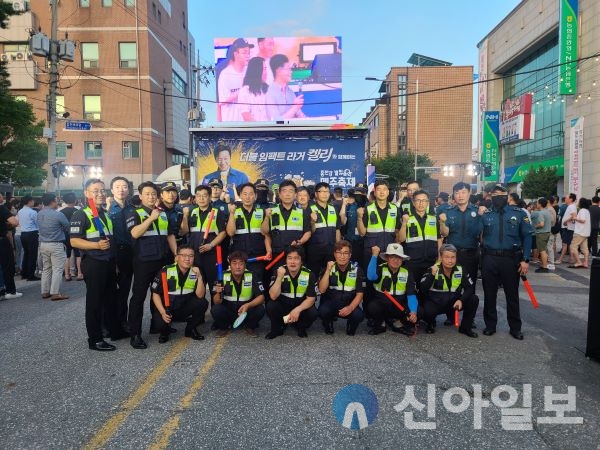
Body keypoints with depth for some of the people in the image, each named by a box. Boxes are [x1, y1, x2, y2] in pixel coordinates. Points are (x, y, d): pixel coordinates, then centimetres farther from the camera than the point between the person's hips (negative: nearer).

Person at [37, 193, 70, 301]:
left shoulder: (39, 214, 4)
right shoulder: (58, 215, -17)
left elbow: (39, 227, 17)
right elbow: (67, 227, -4)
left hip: (43, 244, 7)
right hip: (56, 245, -7)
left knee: (46, 268, 15)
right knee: (57, 269, -2)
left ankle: (45, 291, 20)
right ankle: (55, 293, -3)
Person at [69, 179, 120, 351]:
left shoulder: (107, 214, 16)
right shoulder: (81, 215, -9)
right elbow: (74, 241, -15)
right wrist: (97, 245, -28)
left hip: (109, 263, 8)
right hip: (93, 264, -8)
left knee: (111, 299, 17)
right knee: (94, 302, 0)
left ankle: (114, 331, 30)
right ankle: (95, 340, 9)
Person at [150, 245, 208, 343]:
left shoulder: (195, 272, -8)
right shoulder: (166, 271, -14)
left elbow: (200, 295, -16)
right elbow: (155, 294, -9)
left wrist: (199, 277, -29)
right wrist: (163, 312, -21)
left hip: (186, 307, 3)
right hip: (167, 308, -2)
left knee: (203, 303, -23)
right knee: (159, 323, -31)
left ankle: (191, 329, 3)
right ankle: (164, 331, 10)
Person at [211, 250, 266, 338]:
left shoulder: (252, 277, -14)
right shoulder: (223, 277, -14)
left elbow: (261, 297, -15)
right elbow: (216, 302, -15)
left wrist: (248, 305, -33)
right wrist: (218, 293, -38)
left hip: (246, 311, 0)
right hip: (228, 312, 0)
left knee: (260, 309, -27)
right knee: (215, 309, -28)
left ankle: (250, 327, 5)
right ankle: (223, 327, 5)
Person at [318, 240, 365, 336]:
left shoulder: (357, 270, -5)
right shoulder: (328, 268, -3)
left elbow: (360, 294, -6)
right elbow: (321, 290, -14)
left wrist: (350, 308, -25)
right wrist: (328, 270, -23)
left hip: (349, 304, 0)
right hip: (330, 303, 0)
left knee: (359, 315, -30)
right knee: (323, 311, -32)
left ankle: (351, 326, 7)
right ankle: (328, 324, 4)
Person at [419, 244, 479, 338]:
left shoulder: (461, 271, -6)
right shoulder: (433, 270, -16)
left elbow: (470, 288, -5)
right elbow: (422, 289, -25)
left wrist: (461, 300, -22)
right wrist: (432, 275, -37)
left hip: (454, 303, 4)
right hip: (435, 304, -3)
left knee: (474, 299, -17)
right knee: (425, 312, -34)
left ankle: (465, 327, 5)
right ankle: (431, 324, 6)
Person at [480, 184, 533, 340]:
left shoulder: (519, 213, 2)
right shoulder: (485, 215, 5)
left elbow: (527, 236, -1)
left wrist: (525, 260, -7)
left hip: (511, 259, -1)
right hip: (489, 259, 1)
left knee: (512, 295, 9)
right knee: (489, 294, 10)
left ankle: (515, 328, 23)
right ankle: (490, 325, 24)